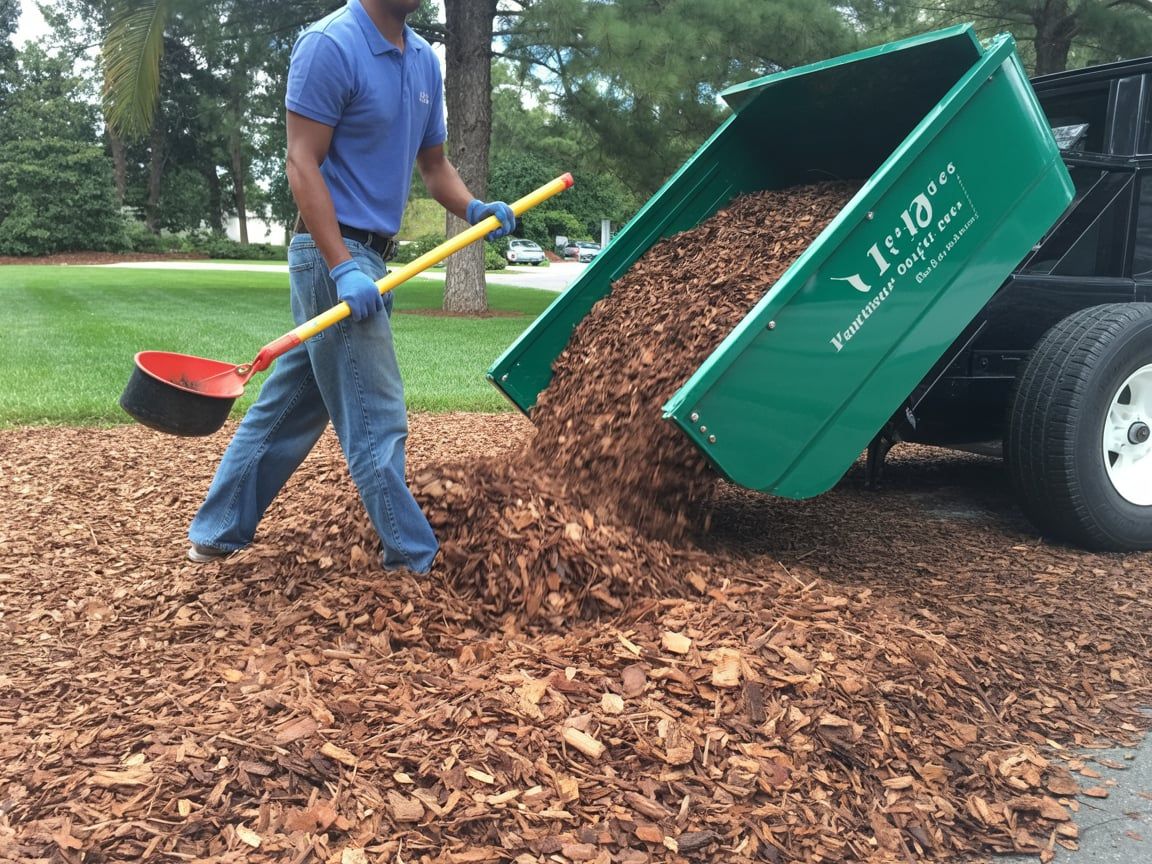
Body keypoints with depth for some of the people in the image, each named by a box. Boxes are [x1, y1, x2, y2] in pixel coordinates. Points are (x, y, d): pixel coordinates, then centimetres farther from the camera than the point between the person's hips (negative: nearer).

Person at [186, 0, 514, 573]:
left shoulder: (424, 60, 13)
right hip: (334, 254, -9)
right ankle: (413, 559, 8)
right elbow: (302, 165, -16)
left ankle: (216, 533, 26)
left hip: (368, 255, 9)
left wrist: (473, 209, -4)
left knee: (287, 408, 14)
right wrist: (342, 269, -25)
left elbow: (433, 165, 17)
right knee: (376, 421, -2)